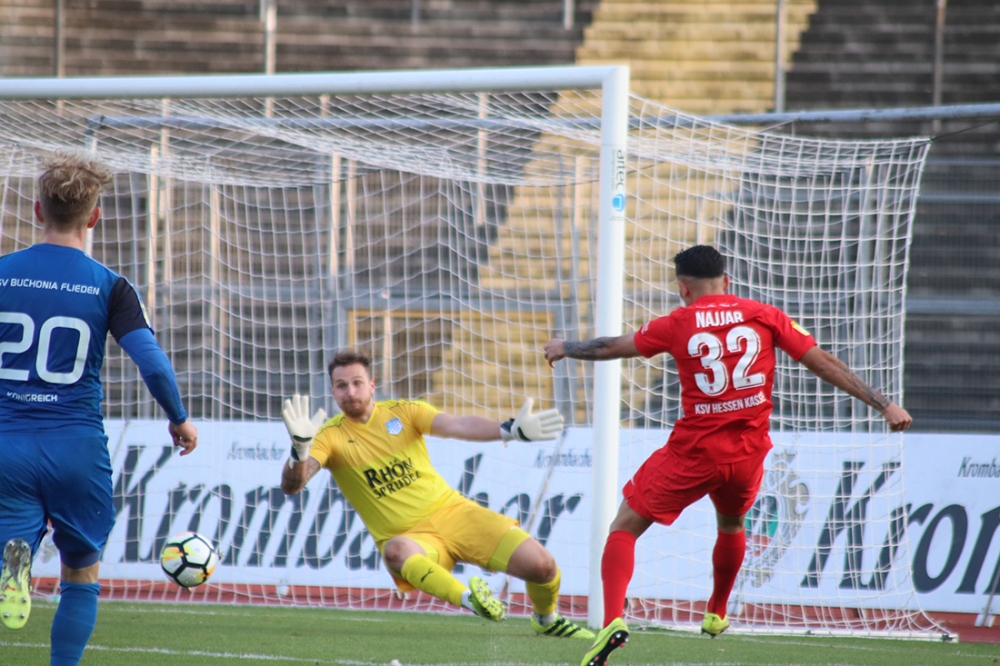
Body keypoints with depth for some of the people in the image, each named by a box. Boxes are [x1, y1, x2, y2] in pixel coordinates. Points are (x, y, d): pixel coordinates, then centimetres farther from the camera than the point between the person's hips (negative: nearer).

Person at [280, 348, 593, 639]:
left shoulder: (403, 412, 0)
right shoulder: (330, 436, -5)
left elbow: (457, 426, -14)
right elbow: (292, 485, -20)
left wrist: (510, 430, -32)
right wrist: (300, 447, -42)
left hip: (450, 510, 3)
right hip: (406, 536, -2)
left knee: (541, 565, -10)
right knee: (397, 552, -42)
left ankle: (547, 621, 22)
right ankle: (470, 600, -47)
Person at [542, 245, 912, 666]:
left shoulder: (678, 324, -1)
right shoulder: (764, 317, 2)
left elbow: (611, 348, 11)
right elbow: (824, 364, 1)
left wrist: (564, 348, 31)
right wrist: (883, 405, 4)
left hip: (694, 450, -3)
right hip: (748, 453, 3)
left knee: (624, 528, 6)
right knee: (731, 523, 35)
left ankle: (613, 621, -16)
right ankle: (717, 615, 50)